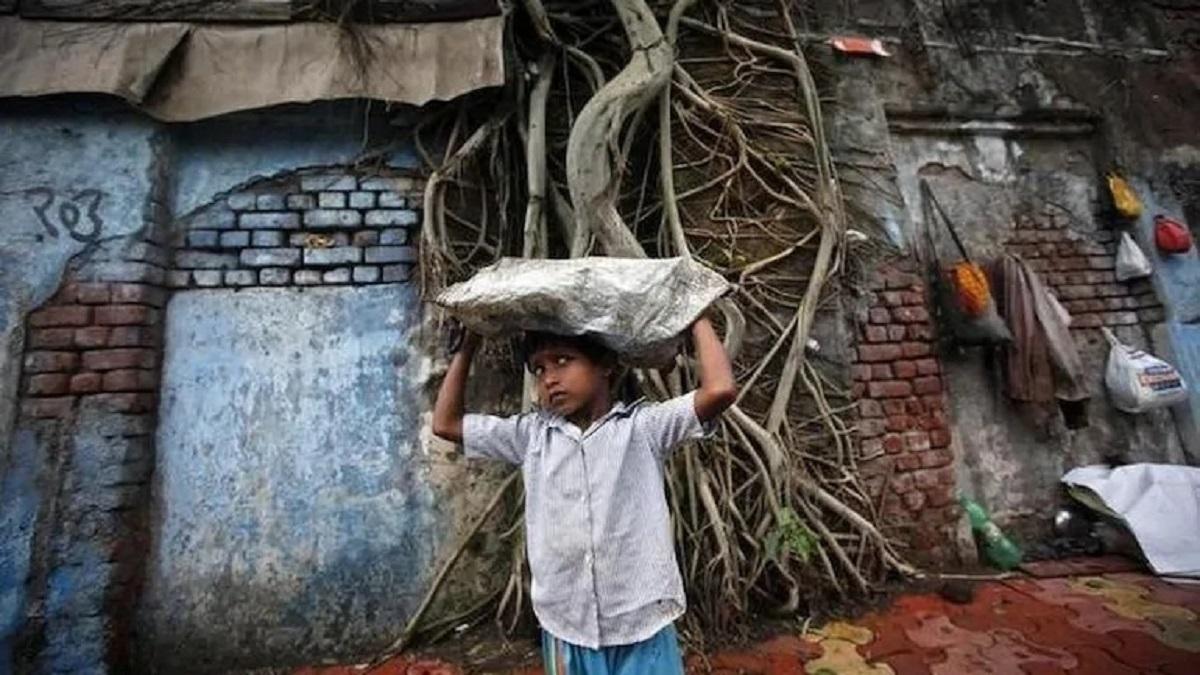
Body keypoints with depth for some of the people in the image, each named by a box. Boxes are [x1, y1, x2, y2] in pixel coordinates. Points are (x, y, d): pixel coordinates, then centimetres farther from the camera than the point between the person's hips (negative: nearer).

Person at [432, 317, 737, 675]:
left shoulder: (643, 426, -9)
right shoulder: (532, 434, 1)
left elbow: (720, 390, -21)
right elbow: (445, 423, 7)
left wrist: (696, 317, -9)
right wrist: (469, 344, 7)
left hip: (641, 631, -3)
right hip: (566, 632, 4)